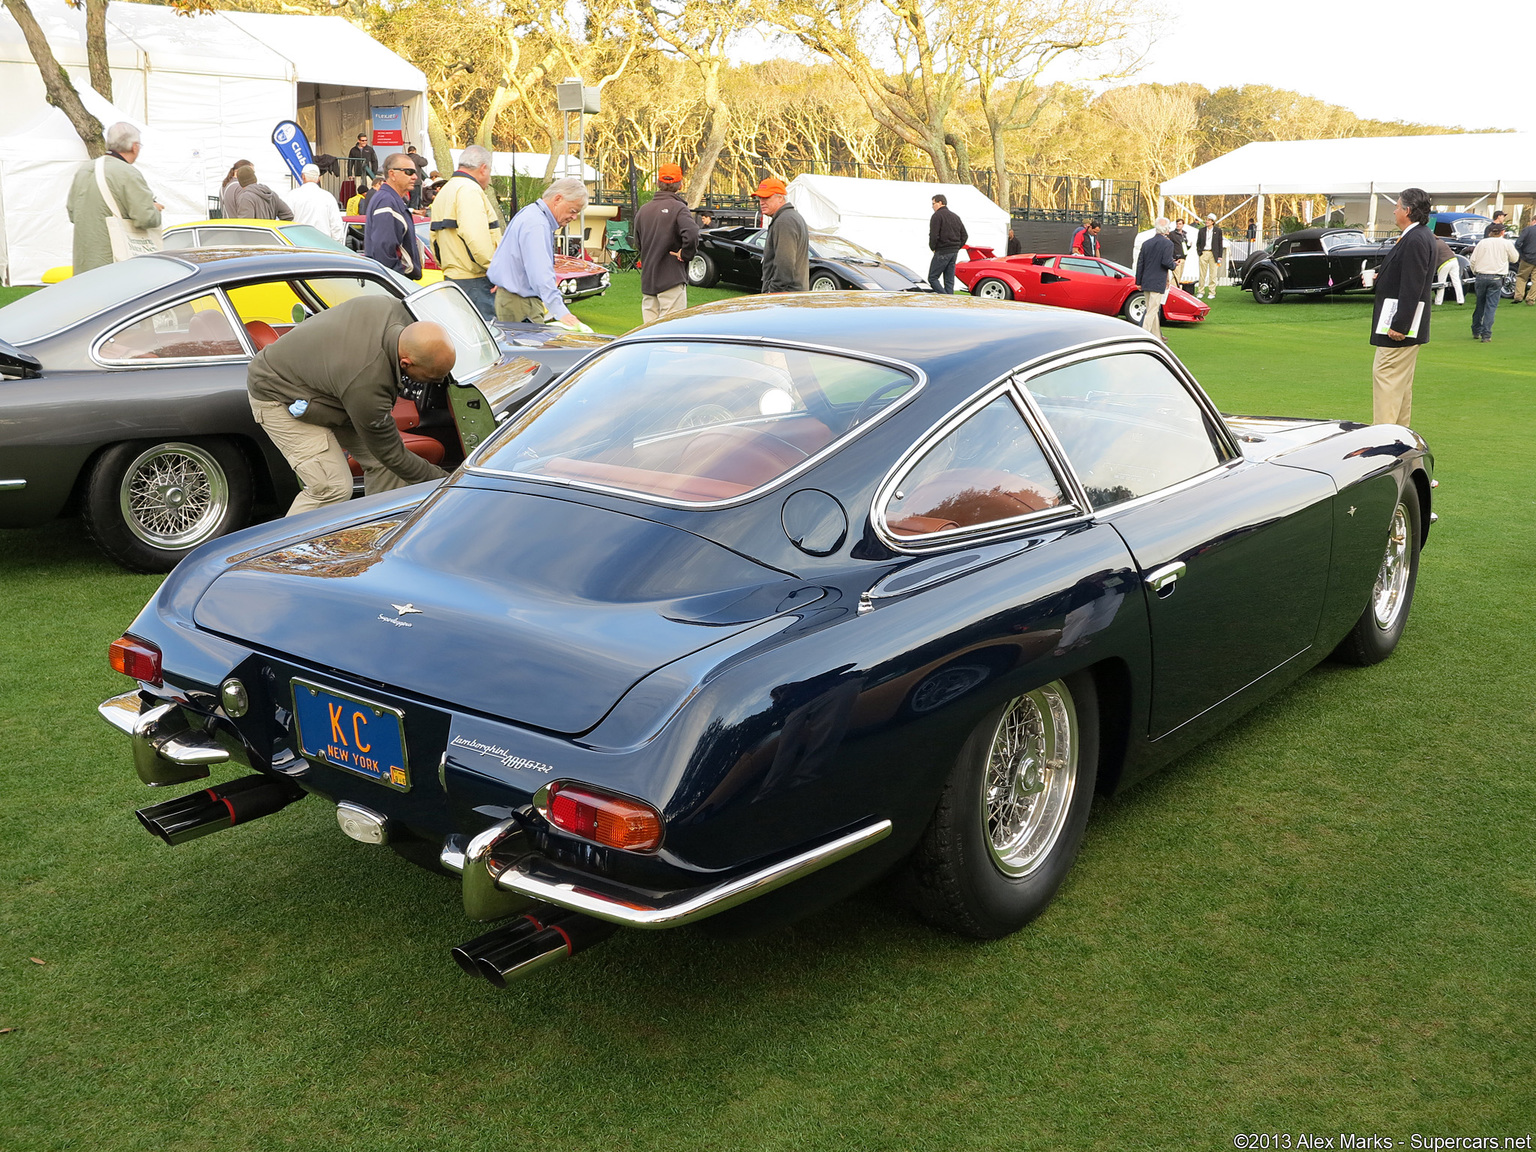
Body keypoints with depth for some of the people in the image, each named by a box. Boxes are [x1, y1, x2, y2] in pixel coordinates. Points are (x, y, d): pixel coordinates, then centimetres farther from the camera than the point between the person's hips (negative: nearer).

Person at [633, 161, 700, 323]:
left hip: (647, 280, 6)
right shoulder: (678, 208, -10)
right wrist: (685, 254, -12)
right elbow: (691, 234, -26)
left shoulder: (643, 210, 9)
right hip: (672, 279, -6)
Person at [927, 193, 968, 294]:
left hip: (942, 253, -8)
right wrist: (957, 247, 15)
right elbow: (965, 235, 18)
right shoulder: (955, 216, 18)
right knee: (949, 281, 10)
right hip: (954, 253, 8)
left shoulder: (937, 216, -8)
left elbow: (934, 235, -17)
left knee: (932, 278, -4)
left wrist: (933, 248, -2)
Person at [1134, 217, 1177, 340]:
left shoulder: (1146, 243, 8)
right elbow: (1166, 262, -20)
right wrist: (1174, 264, 2)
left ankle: (1157, 336, 26)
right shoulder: (1168, 243, -10)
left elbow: (1140, 264, 9)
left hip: (1146, 282, 7)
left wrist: (1139, 282, 14)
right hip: (1158, 283, -7)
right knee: (1152, 311, -5)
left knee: (1154, 310, 17)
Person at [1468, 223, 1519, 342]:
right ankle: (1486, 334, -6)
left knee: (1480, 304, 15)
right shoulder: (1506, 244, 0)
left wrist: (1475, 272, 20)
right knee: (1491, 306, -1)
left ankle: (1476, 332, 23)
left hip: (1481, 276, 2)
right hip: (1496, 278, -2)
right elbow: (1514, 258, 14)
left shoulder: (1482, 242, 3)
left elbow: (1473, 260, 3)